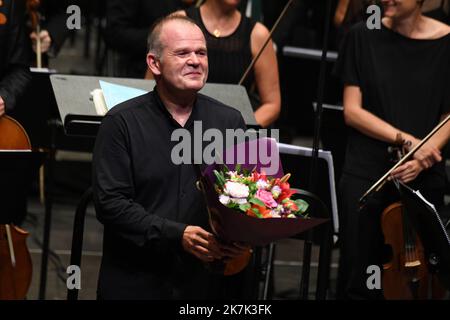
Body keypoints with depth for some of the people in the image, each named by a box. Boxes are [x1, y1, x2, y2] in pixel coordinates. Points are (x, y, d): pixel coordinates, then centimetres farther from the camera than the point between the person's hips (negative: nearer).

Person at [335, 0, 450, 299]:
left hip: (424, 177, 0)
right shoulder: (363, 36, 0)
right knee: (358, 279, 0)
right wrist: (405, 139, -13)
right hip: (366, 174, 0)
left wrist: (424, 154, -14)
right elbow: (352, 111, -2)